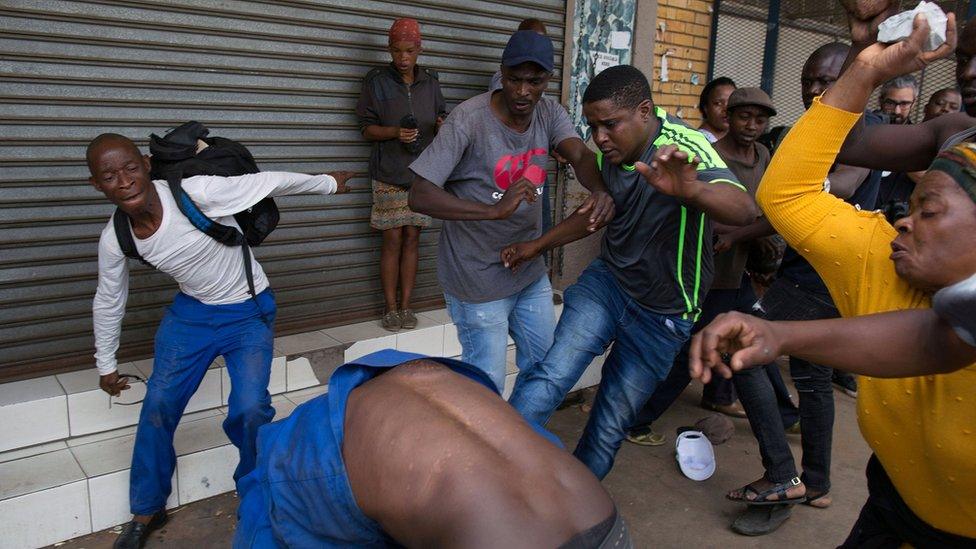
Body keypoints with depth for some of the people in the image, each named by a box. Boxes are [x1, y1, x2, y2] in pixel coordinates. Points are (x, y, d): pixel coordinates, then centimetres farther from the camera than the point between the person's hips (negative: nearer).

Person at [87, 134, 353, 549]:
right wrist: (106, 364, 16)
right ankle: (147, 511, 23)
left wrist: (328, 183, -5)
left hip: (249, 312, -4)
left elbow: (270, 182, -18)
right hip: (190, 313, 4)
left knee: (249, 410, -16)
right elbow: (108, 301, 5)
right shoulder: (114, 240, -13)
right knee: (157, 406, 0)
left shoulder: (195, 193, -29)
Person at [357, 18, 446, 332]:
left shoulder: (430, 82, 8)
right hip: (389, 175, -3)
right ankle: (390, 308, 8)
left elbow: (441, 118, 16)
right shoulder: (377, 81, 0)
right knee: (392, 240, -1)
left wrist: (442, 125, -8)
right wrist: (395, 132, -19)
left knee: (412, 238, 6)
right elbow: (367, 129, 0)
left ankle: (406, 305, 15)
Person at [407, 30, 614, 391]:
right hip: (479, 280, -6)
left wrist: (600, 190, -41)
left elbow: (580, 155, -17)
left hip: (531, 272, 7)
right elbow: (420, 196, -25)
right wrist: (495, 210, -39)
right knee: (486, 384, 3)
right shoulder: (469, 119, -20)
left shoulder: (549, 113, -1)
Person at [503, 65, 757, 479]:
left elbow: (745, 210, -42)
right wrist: (538, 245, 10)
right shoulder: (610, 152, -3)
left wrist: (690, 190, -63)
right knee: (551, 375, -21)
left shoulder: (686, 150, -23)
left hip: (662, 313, -4)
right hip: (607, 280, 4)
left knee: (611, 425, 6)